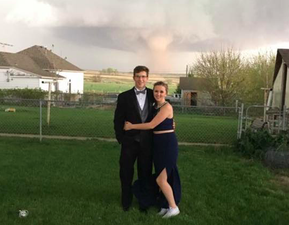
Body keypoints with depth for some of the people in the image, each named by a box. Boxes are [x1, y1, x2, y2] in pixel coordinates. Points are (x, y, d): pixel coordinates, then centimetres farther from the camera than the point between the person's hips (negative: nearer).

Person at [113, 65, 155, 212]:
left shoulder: (152, 95, 2)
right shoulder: (124, 96, -2)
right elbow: (118, 119, -1)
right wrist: (120, 138, -6)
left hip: (147, 142, 1)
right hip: (130, 141, -1)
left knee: (145, 173, 11)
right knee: (126, 173, 10)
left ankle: (144, 201, 27)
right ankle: (126, 201, 29)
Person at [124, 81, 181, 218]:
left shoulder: (167, 107, -16)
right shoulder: (156, 106, 11)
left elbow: (151, 125, -19)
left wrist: (131, 126, -11)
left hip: (167, 144, -8)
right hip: (158, 144, 8)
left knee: (161, 179, -5)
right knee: (164, 177, 14)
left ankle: (174, 207, 11)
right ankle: (166, 205, 25)